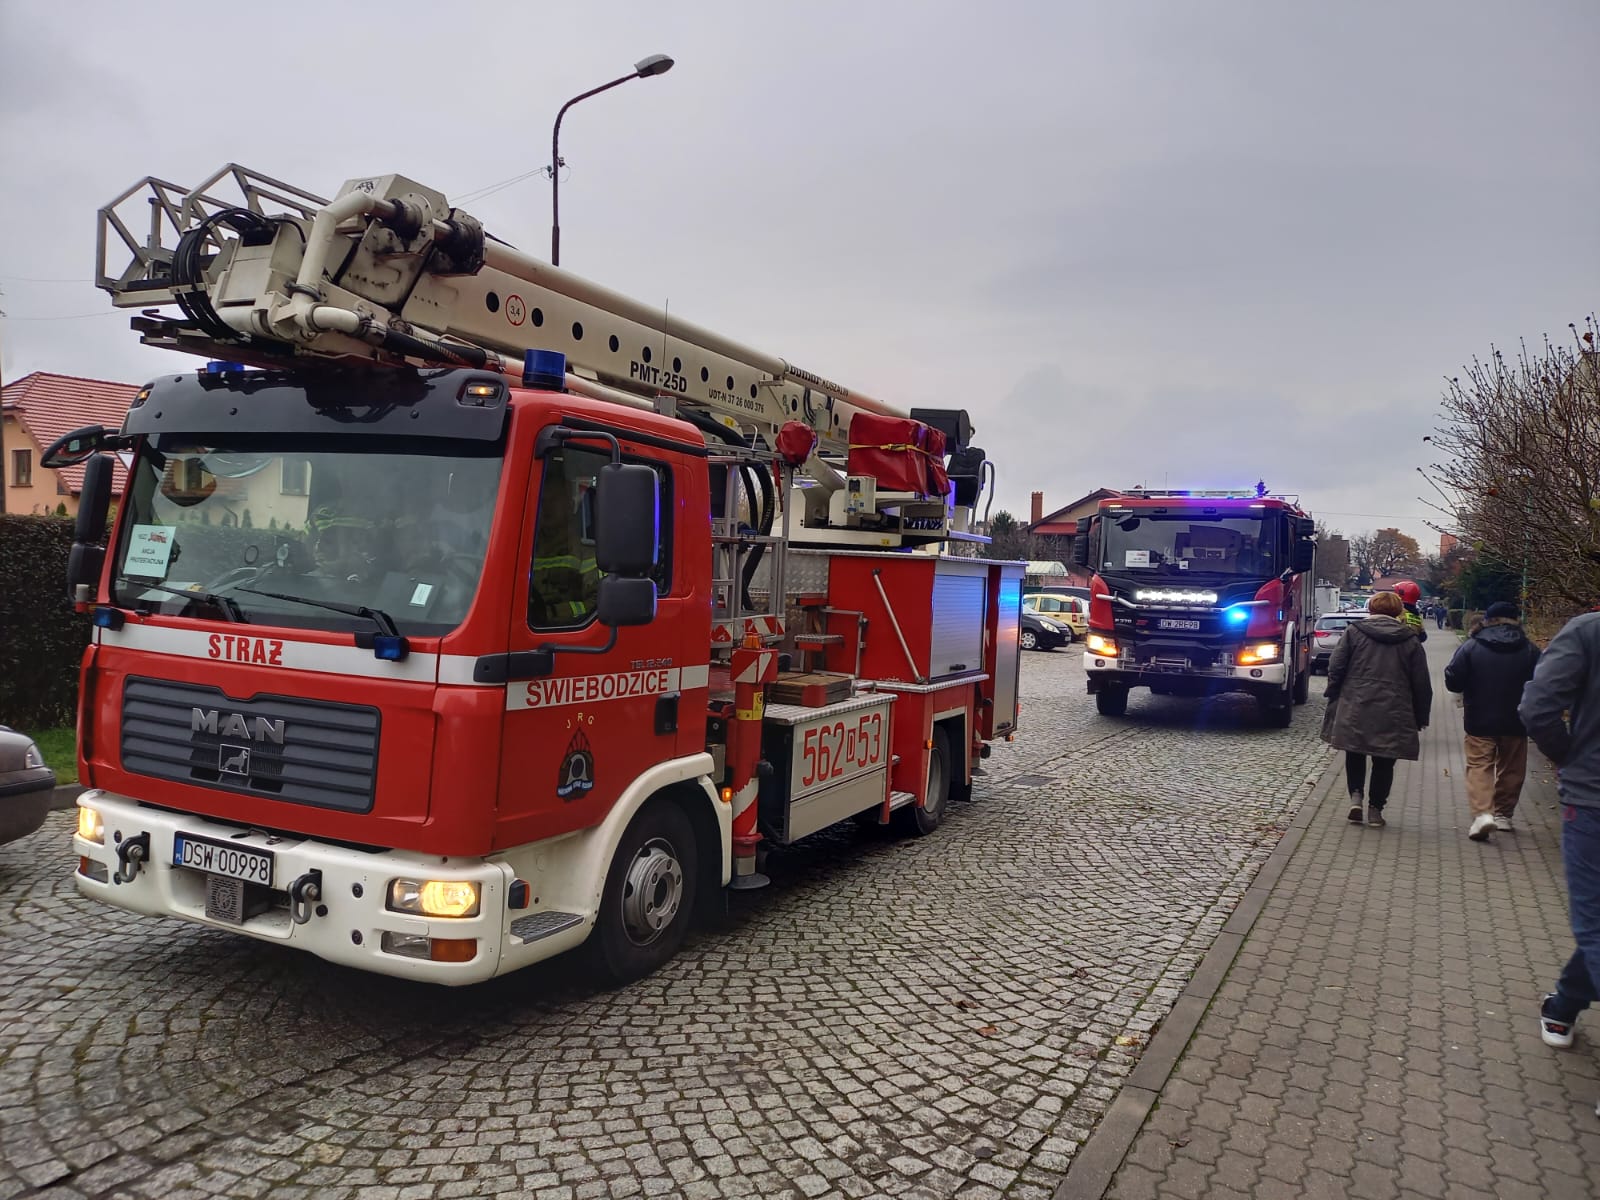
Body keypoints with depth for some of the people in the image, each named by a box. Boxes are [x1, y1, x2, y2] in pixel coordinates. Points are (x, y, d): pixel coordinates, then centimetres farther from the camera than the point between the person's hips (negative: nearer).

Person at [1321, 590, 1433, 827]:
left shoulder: (1354, 631, 0)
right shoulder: (1410, 640, 3)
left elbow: (1336, 668, -3)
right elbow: (1421, 682, 5)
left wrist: (1333, 698, 6)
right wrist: (1421, 717, 12)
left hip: (1355, 709, 0)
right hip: (1393, 714, 0)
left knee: (1355, 756, 17)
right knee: (1384, 763, 12)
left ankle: (1356, 797, 1)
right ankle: (1375, 808, 13)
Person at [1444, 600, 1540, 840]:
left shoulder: (1471, 647, -7)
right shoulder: (1530, 650, -2)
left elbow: (1453, 682, -9)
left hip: (1479, 721, -2)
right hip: (1515, 723, 2)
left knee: (1479, 766, 1)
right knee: (1510, 769, 16)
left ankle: (1482, 813, -19)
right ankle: (1503, 815, 25)